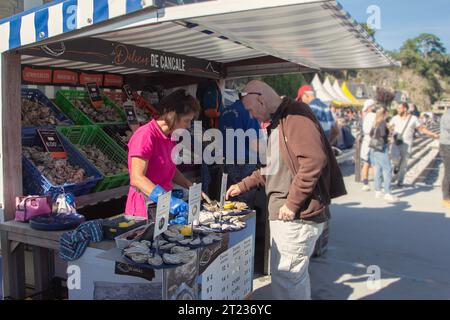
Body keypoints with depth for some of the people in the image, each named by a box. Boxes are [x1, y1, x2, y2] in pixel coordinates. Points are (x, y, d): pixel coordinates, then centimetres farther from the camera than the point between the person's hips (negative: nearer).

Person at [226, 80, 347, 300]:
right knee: (281, 272, 18)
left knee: (287, 275, -2)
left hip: (297, 215, -10)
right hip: (283, 215, 10)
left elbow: (314, 160, -26)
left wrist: (292, 202, -22)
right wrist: (243, 186, 24)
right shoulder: (277, 122, 20)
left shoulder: (295, 115, -14)